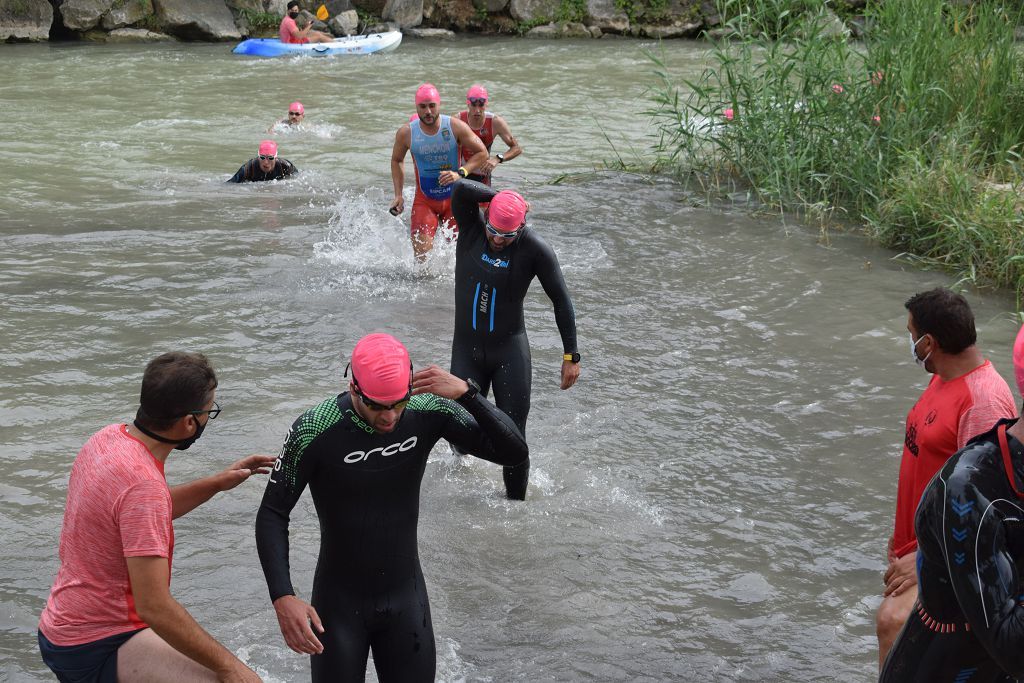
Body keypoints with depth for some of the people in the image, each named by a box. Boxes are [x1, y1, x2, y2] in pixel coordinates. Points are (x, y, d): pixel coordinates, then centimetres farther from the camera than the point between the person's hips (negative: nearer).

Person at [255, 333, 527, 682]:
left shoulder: (428, 411, -14)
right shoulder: (314, 431, -22)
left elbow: (514, 451, -16)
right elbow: (272, 515, -13)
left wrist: (465, 392, -31)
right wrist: (282, 598, -24)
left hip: (406, 598, 3)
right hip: (339, 602, -2)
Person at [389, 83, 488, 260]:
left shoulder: (456, 127, -13)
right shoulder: (406, 133, -9)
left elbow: (482, 153, -6)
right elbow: (397, 160, 10)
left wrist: (460, 173, -22)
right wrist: (398, 195, 2)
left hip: (454, 197, 0)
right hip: (424, 200, 0)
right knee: (421, 255, -13)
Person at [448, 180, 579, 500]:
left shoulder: (535, 249, -13)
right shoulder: (470, 227, -8)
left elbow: (561, 301, -5)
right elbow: (461, 189, -28)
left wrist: (571, 356, -5)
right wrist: (502, 197, -18)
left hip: (511, 351, -2)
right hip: (467, 349, 2)